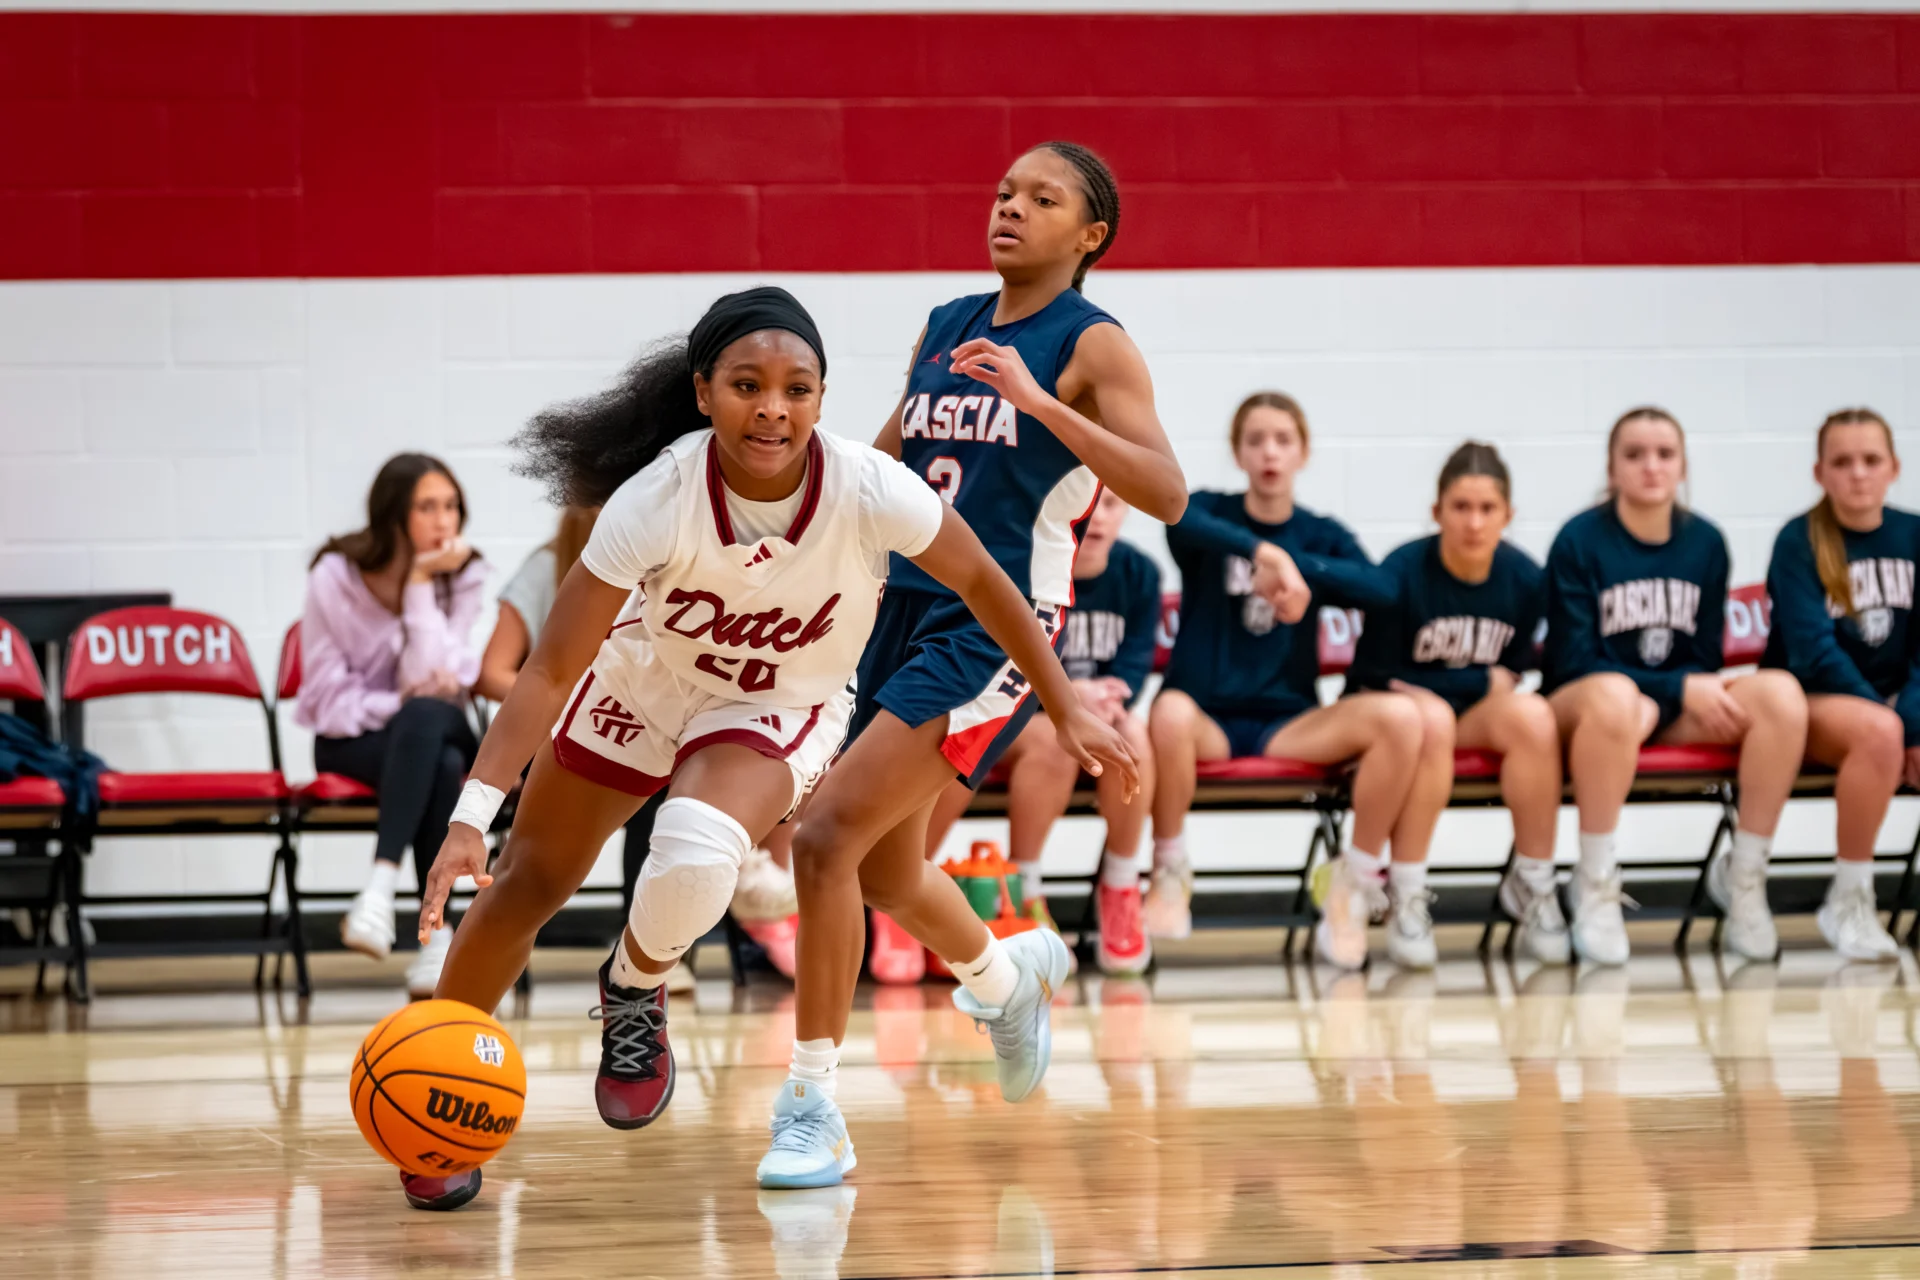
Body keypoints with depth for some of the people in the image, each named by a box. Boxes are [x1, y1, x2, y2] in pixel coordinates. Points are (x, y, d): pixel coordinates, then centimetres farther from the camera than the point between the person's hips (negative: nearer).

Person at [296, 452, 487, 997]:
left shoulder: (463, 576, -4)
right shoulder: (336, 578, -8)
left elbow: (430, 678, -15)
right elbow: (327, 699, -7)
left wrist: (422, 584, -21)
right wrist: (400, 705, -23)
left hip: (433, 733, 2)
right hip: (352, 743, -2)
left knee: (428, 717, -38)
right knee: (442, 766, -36)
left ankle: (383, 885, -44)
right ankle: (437, 933, -40)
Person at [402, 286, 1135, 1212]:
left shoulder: (871, 493, -32)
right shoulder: (658, 502, -33)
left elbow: (979, 582, -11)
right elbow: (551, 672, -29)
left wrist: (1066, 712, -4)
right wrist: (471, 816, -38)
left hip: (778, 713, -1)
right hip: (641, 680, 1)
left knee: (697, 857, -31)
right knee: (528, 882, 10)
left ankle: (634, 992, 3)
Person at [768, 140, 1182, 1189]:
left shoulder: (1093, 346, -6)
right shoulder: (946, 329, 14)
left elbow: (1166, 492, -19)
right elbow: (883, 464, 26)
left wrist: (1038, 400, -26)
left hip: (998, 629, -7)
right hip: (909, 605, 7)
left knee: (829, 836, -20)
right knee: (888, 876, 19)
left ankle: (812, 1106, -12)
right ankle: (1007, 974, 52)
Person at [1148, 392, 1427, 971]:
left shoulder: (1322, 535, 10)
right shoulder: (1212, 512, 4)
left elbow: (1381, 589, -12)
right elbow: (1182, 522, -25)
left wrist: (1299, 570, -23)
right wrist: (1268, 554, -37)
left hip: (1287, 723, 2)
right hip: (1208, 719, -2)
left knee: (1398, 716, -25)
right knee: (1170, 713, -39)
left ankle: (1353, 889, -12)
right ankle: (1170, 875, -14)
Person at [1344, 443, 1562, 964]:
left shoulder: (1523, 578, -4)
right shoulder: (1403, 572, -16)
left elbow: (1513, 668, 8)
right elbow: (1377, 679, -11)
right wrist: (1481, 681, -10)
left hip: (1478, 711, 4)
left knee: (1532, 715, -29)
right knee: (1430, 718, -38)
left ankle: (1532, 883, -15)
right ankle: (1406, 897, -29)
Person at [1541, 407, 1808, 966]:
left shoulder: (1705, 542, 4)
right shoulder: (1579, 542, -8)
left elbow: (1705, 661, 9)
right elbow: (1574, 663, -10)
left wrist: (1703, 693, -16)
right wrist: (1679, 689, -17)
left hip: (1679, 712, 4)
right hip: (1579, 705, -4)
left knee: (1780, 693, -24)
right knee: (1613, 696, -42)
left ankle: (1745, 875, -13)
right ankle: (1595, 886, -29)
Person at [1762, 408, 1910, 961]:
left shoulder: (1912, 536, 6)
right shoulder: (1799, 542, -4)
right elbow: (1812, 651, -12)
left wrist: (1910, 719, -17)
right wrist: (1886, 715, -18)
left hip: (1891, 700, 4)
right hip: (1812, 701, -4)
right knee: (1878, 733, -36)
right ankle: (1848, 901, -22)